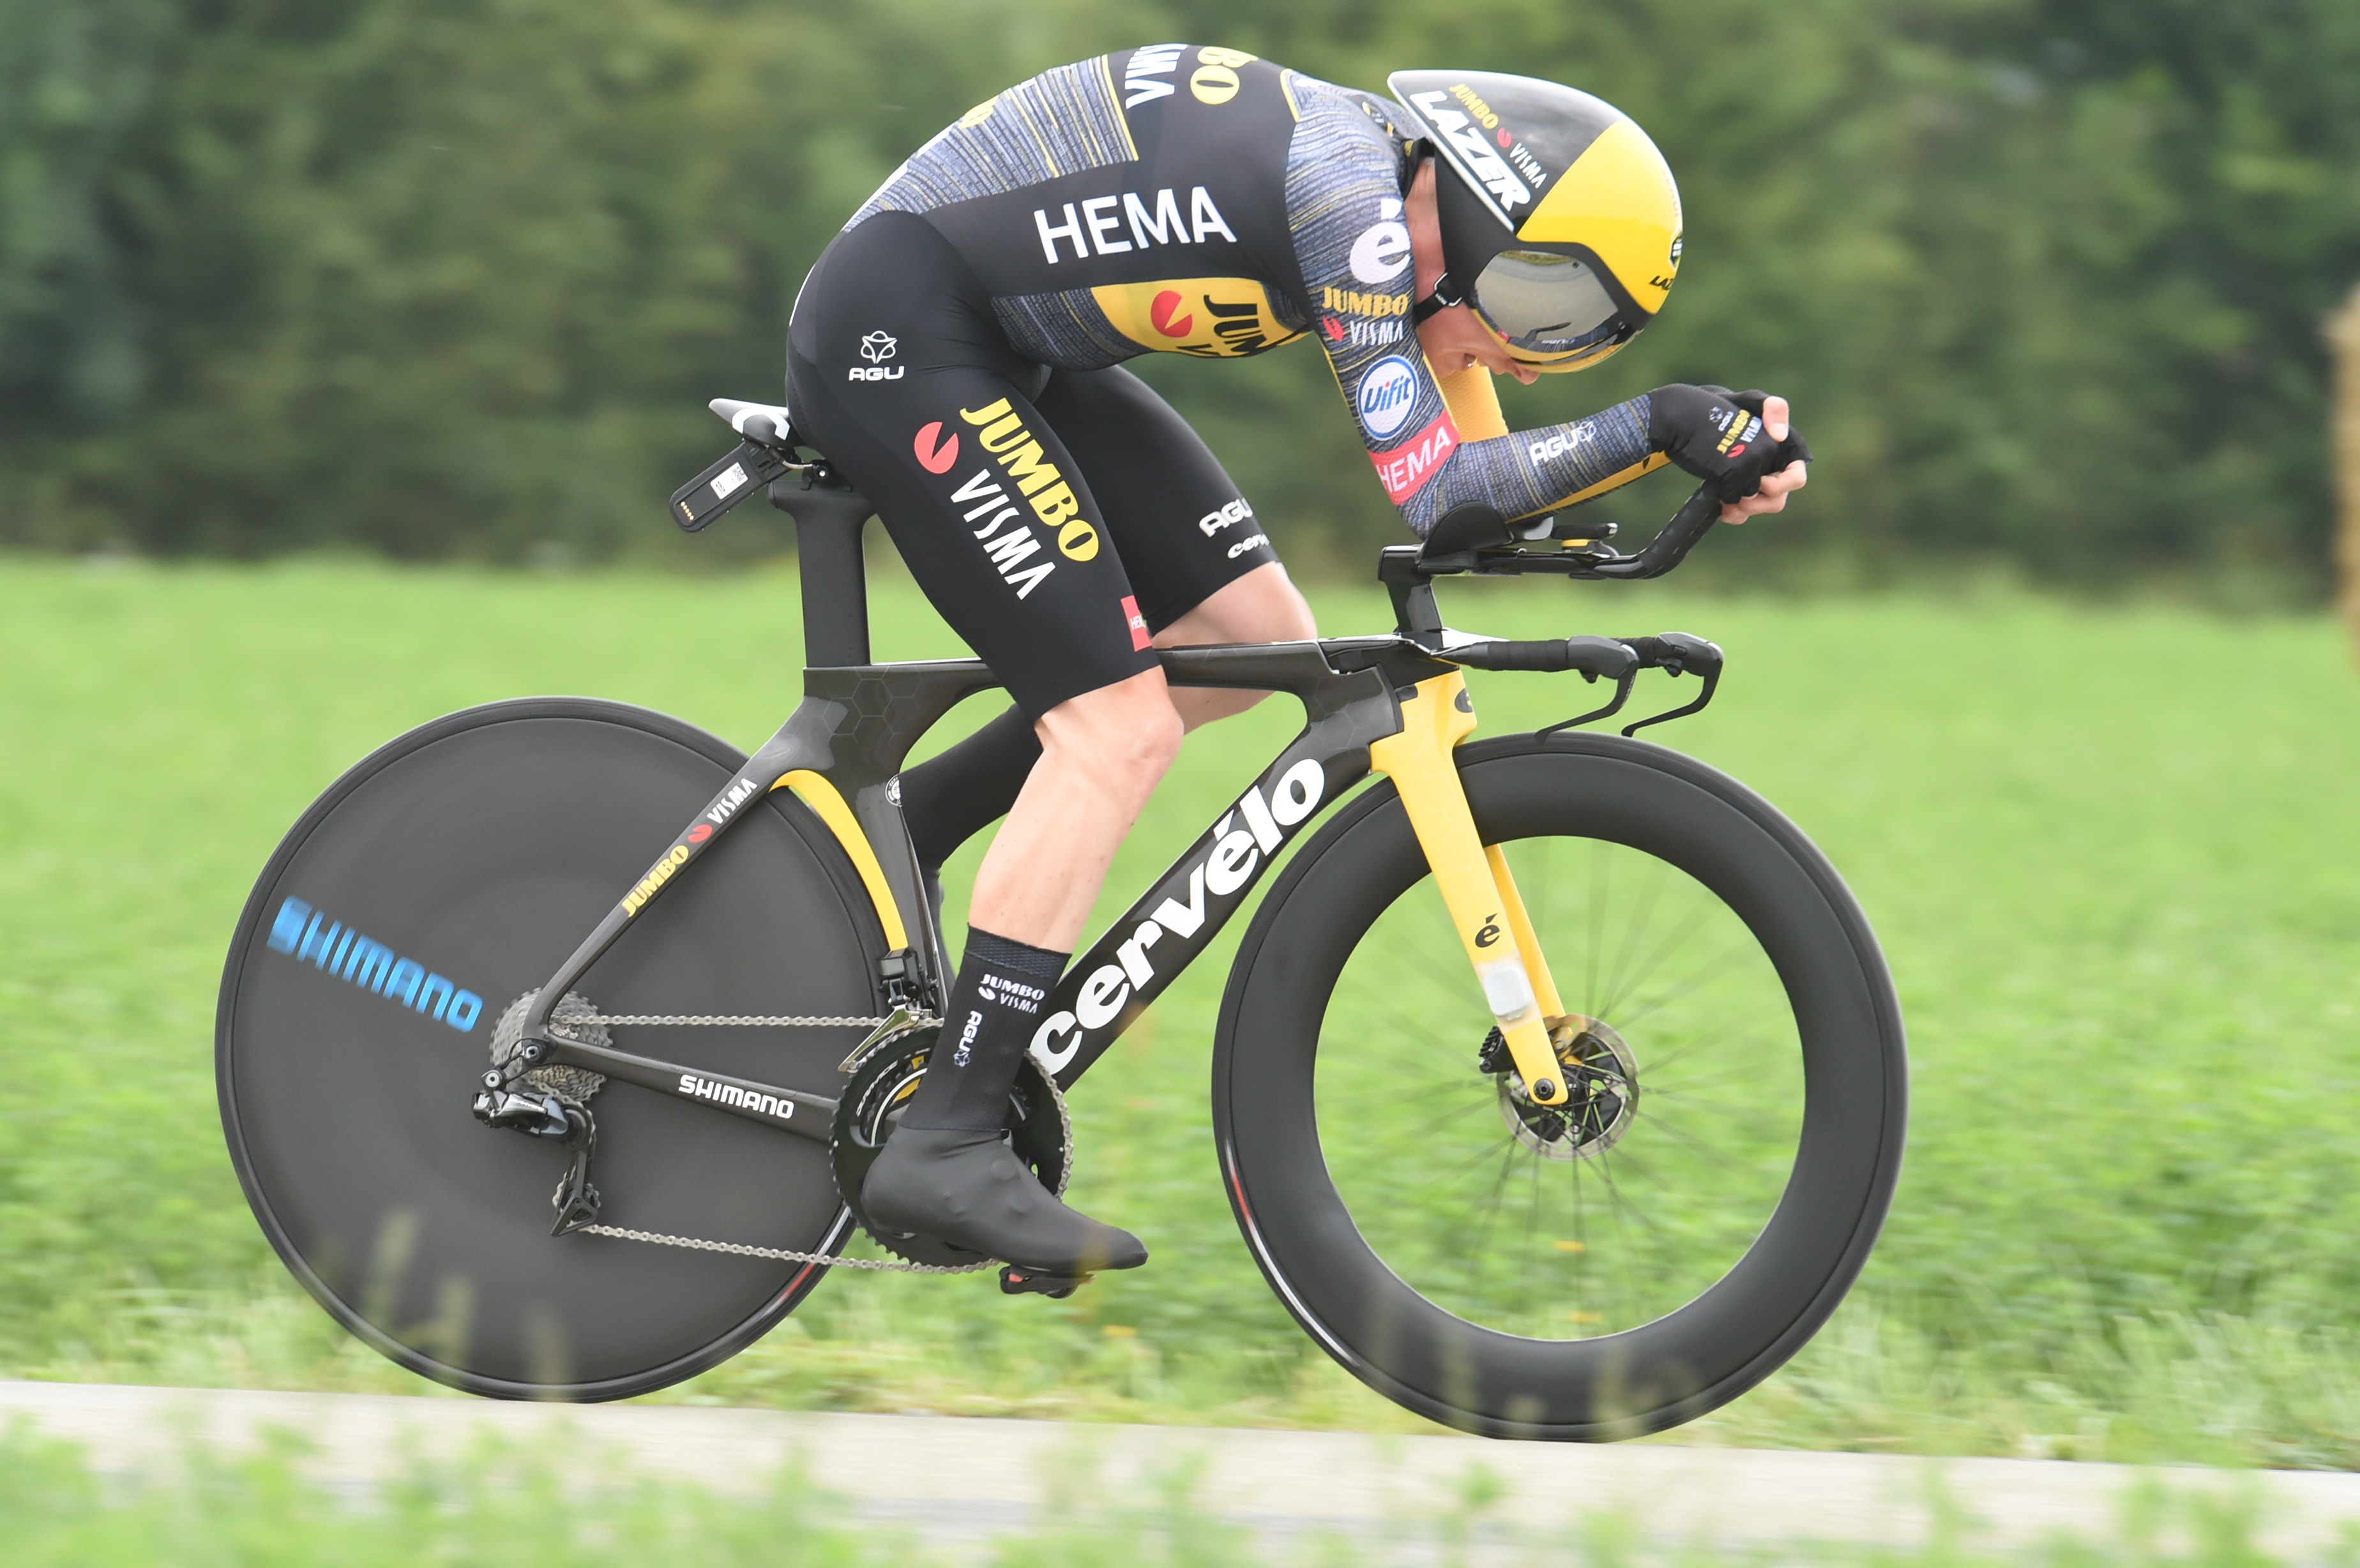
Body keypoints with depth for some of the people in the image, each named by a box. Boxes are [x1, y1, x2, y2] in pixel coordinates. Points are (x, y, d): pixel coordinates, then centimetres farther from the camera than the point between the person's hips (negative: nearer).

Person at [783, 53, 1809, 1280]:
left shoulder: (1392, 204, 6)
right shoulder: (1349, 186, -22)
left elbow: (1493, 485, 11)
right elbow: (1433, 491, -25)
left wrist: (1713, 463, -1)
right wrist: (1657, 428, -21)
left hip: (1009, 347, 10)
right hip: (894, 331, -10)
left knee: (1256, 639, 7)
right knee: (1121, 725, -14)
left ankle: (885, 839, 16)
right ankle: (944, 1146, -13)